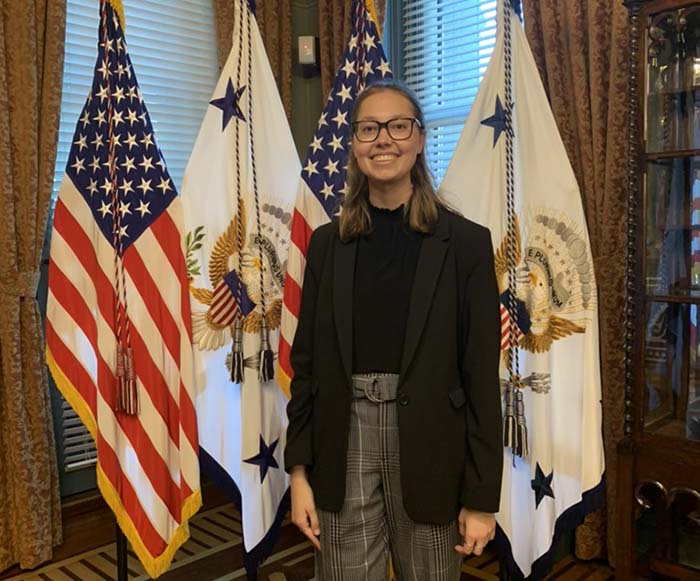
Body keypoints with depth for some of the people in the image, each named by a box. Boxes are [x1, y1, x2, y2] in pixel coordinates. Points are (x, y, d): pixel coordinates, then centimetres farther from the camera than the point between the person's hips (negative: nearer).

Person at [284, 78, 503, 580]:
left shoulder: (465, 242, -3)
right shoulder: (328, 243, 5)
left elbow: (481, 374, -5)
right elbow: (307, 360, 6)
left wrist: (482, 496, -5)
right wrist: (299, 470, 3)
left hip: (428, 445, -1)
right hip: (344, 445, 2)